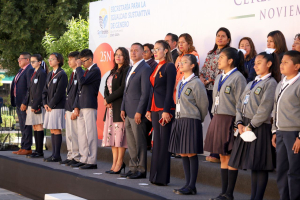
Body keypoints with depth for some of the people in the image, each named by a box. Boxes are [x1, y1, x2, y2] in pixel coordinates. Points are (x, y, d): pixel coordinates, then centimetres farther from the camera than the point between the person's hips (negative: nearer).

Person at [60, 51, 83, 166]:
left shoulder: (80, 74, -13)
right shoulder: (72, 74, 18)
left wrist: (75, 110, -19)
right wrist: (67, 110, 18)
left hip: (75, 109, -10)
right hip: (69, 109, 10)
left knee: (74, 135, -7)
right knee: (69, 135, 12)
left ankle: (77, 158, -1)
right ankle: (70, 156, 19)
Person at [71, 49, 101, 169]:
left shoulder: (95, 70, -8)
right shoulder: (86, 71, 20)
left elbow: (82, 81, -21)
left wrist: (78, 67, -8)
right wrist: (76, 106, 11)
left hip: (89, 106, -9)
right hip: (82, 107, 9)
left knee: (90, 134, -7)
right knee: (82, 134, 11)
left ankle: (92, 161, -5)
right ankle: (84, 159, 16)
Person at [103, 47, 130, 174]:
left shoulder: (126, 70, -7)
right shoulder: (113, 71, 20)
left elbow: (123, 88, -16)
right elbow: (107, 87, 17)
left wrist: (109, 99, -11)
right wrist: (106, 99, -4)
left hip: (120, 105, -9)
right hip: (111, 107, 9)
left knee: (120, 134, -8)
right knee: (112, 134, 7)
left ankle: (119, 164, -4)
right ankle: (115, 162, 11)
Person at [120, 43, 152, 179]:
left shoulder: (145, 69, -10)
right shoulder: (131, 69, 18)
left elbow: (145, 92, -16)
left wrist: (139, 112, -19)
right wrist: (123, 108, 14)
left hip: (137, 112, -9)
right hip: (128, 112, 9)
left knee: (139, 142, -4)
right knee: (131, 142, 12)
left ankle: (141, 170, 2)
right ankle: (133, 167, 18)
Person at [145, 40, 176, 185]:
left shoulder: (169, 66, -8)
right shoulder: (156, 68, 17)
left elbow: (169, 90, -14)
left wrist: (166, 111, -19)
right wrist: (149, 109, 16)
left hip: (165, 108, -8)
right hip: (155, 108, 8)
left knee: (164, 142, -6)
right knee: (157, 141, 10)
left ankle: (162, 177, -3)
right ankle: (155, 175, 14)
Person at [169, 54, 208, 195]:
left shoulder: (196, 83, -9)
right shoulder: (180, 83, 14)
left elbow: (203, 104, -5)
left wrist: (198, 120, 5)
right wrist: (178, 119, 13)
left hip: (191, 121, -8)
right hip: (179, 120, 8)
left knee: (192, 154, -5)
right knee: (183, 154, 8)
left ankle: (192, 186, -2)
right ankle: (188, 184, 14)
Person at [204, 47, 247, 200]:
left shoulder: (238, 77, -9)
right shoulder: (219, 77, 15)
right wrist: (215, 118, 15)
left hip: (230, 119, -8)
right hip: (217, 119, 8)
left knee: (230, 157, -3)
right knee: (222, 157, 10)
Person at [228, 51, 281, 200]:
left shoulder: (270, 83, -6)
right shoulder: (251, 84, 19)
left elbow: (265, 109, -13)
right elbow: (240, 103, 15)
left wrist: (250, 126, -13)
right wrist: (239, 123, 0)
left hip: (260, 127, -8)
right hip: (245, 127, 8)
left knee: (260, 166, -5)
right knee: (252, 165, 8)